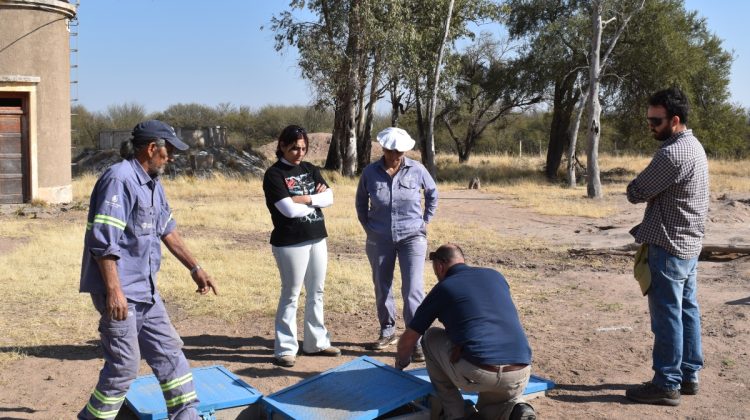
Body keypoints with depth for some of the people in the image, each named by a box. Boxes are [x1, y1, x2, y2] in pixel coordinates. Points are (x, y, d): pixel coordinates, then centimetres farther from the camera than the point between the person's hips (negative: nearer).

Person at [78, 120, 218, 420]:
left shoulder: (153, 184, 12)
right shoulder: (119, 179, -17)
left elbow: (167, 230, 21)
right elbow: (103, 240, -22)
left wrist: (195, 268, 21)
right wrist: (114, 291, -24)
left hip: (146, 290, 10)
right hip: (120, 293, -9)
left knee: (169, 353, 13)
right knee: (124, 366, -2)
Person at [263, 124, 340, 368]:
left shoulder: (310, 170, 11)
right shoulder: (274, 174, -8)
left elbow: (329, 197, 0)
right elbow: (289, 210, -18)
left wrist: (304, 199, -14)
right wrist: (316, 200, -3)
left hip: (317, 239, 7)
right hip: (290, 243, -6)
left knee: (316, 293, 12)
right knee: (291, 295, -1)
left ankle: (316, 342, 23)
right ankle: (285, 348, 8)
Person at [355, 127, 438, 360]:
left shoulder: (416, 170, -7)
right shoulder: (370, 172, -4)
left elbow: (432, 193, 11)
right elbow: (360, 201, 13)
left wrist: (425, 221, 8)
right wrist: (367, 226, 8)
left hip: (412, 237, -2)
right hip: (379, 240, 2)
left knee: (413, 290, -8)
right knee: (381, 288, 12)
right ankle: (387, 331, 30)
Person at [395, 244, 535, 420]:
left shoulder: (442, 288, 9)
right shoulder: (495, 275, 20)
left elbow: (408, 340, 17)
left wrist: (400, 363, 39)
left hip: (477, 375, -5)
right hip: (521, 376, 5)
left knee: (431, 337, 22)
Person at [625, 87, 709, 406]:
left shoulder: (671, 154, -22)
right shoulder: (694, 146, 12)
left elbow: (635, 193, -16)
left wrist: (638, 186, 4)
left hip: (669, 247, -10)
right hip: (689, 243, 10)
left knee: (667, 316, -3)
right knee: (688, 311, 15)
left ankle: (667, 385, 5)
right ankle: (689, 376, 24)